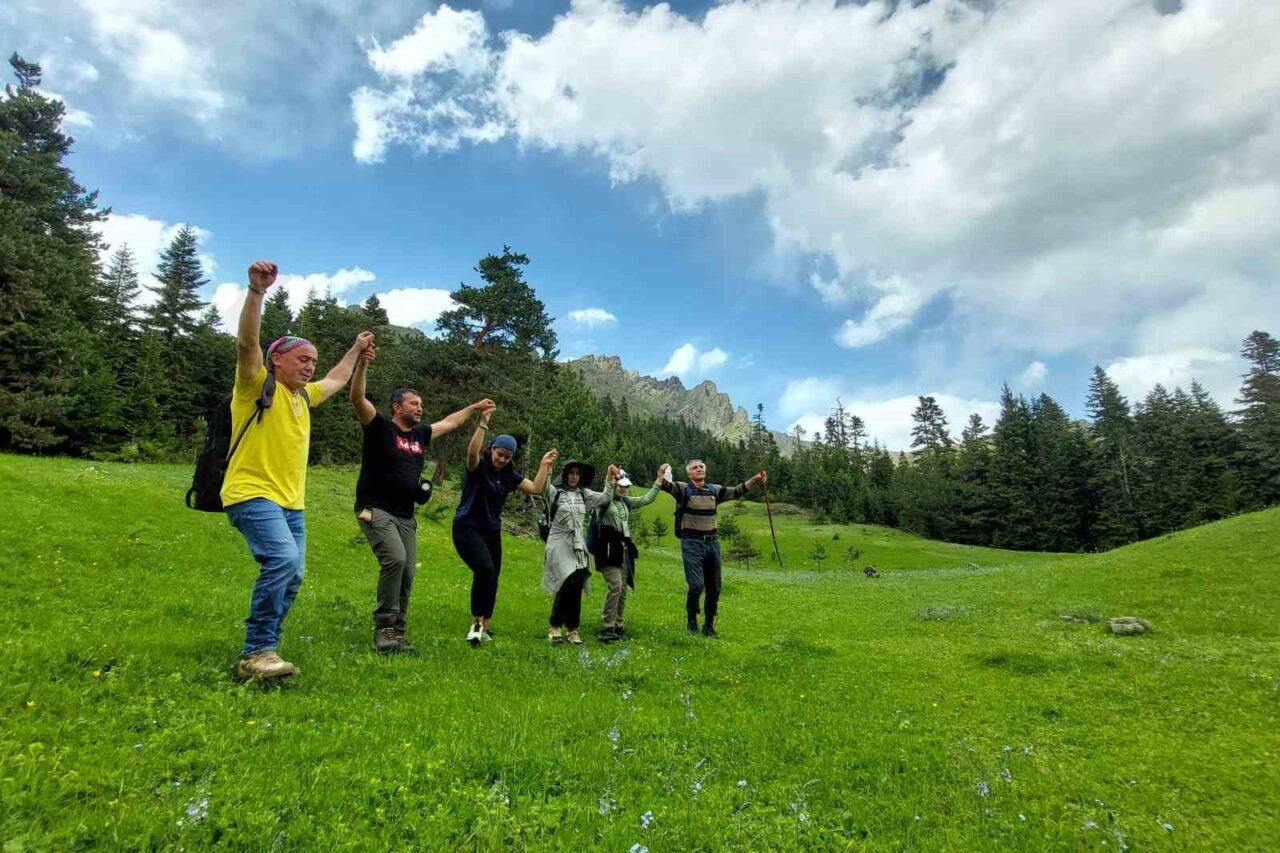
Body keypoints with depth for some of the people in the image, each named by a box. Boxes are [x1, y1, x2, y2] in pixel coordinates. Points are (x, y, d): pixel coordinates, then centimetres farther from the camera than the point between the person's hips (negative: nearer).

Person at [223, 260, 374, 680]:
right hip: (252, 493, -8)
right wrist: (256, 290, -31)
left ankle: (262, 650, 20)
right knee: (282, 559, -26)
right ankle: (257, 651, -16)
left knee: (292, 575, 7)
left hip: (291, 501, 8)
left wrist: (356, 351, 41)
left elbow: (335, 381, 35)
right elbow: (246, 342, -21)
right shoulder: (258, 386, -4)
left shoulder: (303, 397, 16)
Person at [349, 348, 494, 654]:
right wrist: (363, 363, -31)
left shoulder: (420, 434, 13)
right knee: (394, 559, -26)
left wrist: (475, 407, 35)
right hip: (375, 510, -7)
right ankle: (384, 627, -14)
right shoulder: (380, 427, -4)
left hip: (406, 516, 7)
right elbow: (357, 398, -18)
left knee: (407, 573, 1)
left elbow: (450, 422, 28)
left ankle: (396, 632, 10)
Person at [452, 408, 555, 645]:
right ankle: (476, 623, -10)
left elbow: (536, 488, 3)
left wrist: (544, 465, 1)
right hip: (467, 528, -6)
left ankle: (484, 629, 24)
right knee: (485, 569, -26)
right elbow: (472, 451, -30)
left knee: (492, 581, 9)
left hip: (492, 532, 6)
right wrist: (483, 424, -34)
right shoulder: (478, 467, -8)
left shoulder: (510, 476, 7)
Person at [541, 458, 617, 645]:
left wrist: (610, 480, 3)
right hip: (559, 543, -5)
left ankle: (572, 629, 14)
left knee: (577, 586, 3)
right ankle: (555, 626, -2)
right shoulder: (554, 492, -3)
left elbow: (605, 498, 15)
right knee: (568, 582, -17)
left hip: (578, 544, 5)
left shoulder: (584, 494, 12)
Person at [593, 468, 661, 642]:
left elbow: (646, 499, 13)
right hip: (609, 549, -7)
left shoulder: (626, 502, 15)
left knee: (623, 589, 8)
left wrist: (659, 481, 8)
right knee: (615, 586, -17)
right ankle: (606, 629, -12)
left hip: (624, 550, 7)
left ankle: (617, 625, 19)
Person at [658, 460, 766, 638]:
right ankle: (692, 620, 10)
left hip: (712, 542, 5)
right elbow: (667, 486, -20)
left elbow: (737, 491, 8)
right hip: (691, 543, -5)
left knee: (714, 588, 9)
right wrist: (661, 477, -43)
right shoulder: (683, 489, -3)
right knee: (697, 585, -15)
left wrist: (754, 480, -6)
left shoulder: (714, 490, 10)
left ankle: (709, 626, 25)